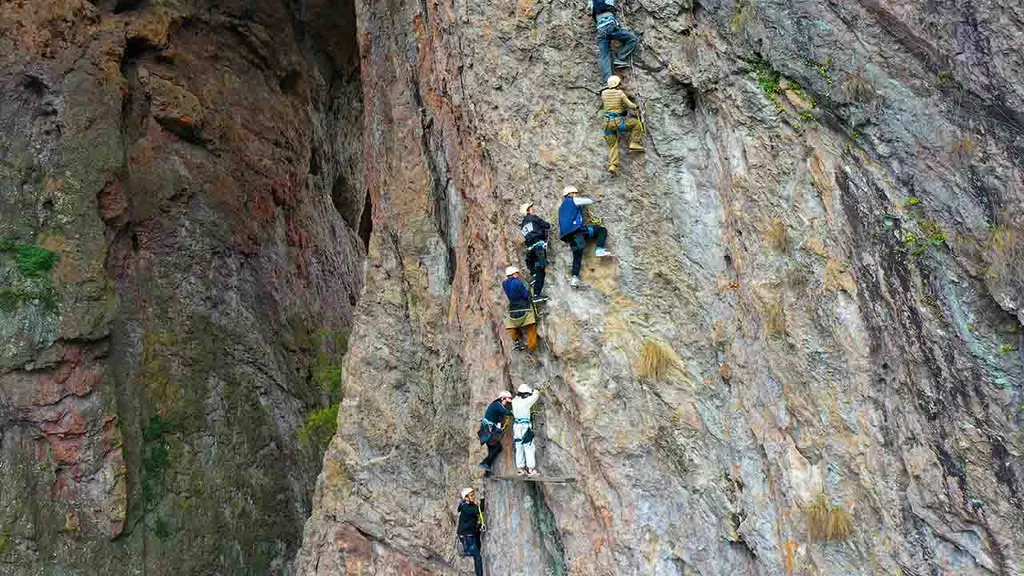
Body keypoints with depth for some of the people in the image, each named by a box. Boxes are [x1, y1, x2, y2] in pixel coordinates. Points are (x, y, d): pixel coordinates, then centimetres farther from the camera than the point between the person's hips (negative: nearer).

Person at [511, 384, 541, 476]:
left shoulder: (515, 401, 5)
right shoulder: (525, 402, -13)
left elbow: (517, 396, 31)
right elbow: (536, 394, -1)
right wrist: (535, 391, 17)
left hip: (516, 427, 7)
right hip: (525, 427, -7)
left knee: (519, 448, 10)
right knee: (529, 448, -3)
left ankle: (520, 468, 11)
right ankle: (531, 469, -6)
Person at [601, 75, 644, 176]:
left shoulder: (603, 93, 6)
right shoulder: (620, 93, -3)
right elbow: (630, 105, 1)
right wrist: (635, 106, 23)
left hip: (607, 122, 4)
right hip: (617, 121, -4)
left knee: (612, 145, 8)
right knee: (637, 123, 12)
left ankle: (612, 165, -8)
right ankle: (634, 143, 5)